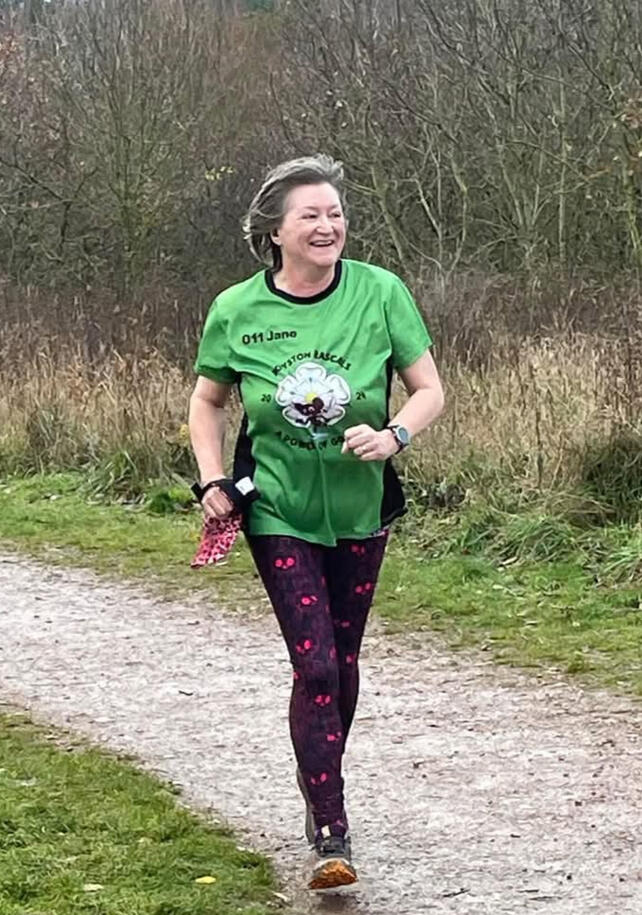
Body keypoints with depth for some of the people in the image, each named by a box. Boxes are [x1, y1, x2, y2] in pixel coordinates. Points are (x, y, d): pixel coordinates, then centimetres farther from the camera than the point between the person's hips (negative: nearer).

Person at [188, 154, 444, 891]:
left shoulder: (379, 292, -10)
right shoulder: (236, 311, -8)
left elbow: (430, 390, -4)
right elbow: (207, 400, 8)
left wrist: (394, 435, -23)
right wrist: (212, 480, -5)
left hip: (359, 507, 2)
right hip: (278, 510, -2)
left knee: (343, 660, 15)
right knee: (315, 665, -10)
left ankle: (319, 783, 40)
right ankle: (332, 836, -6)